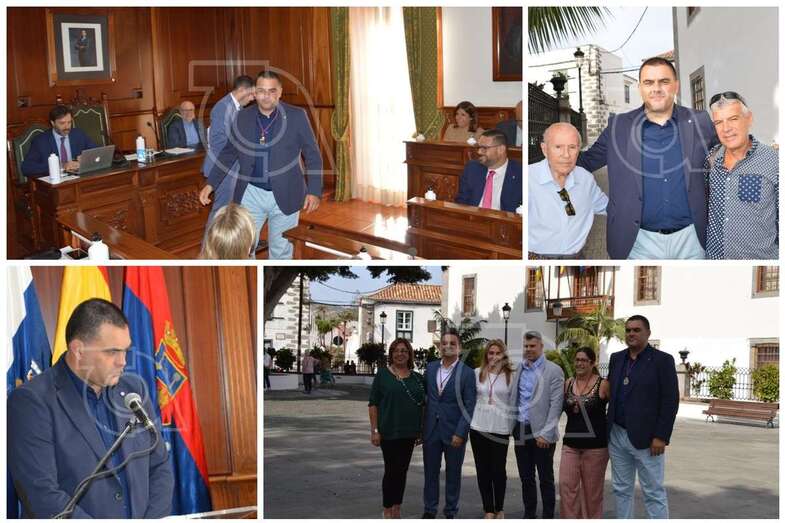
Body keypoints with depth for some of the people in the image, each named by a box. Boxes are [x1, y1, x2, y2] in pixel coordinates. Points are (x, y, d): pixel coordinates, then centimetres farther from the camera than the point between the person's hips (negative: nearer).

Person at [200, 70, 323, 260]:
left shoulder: (297, 116, -6)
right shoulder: (243, 117, 2)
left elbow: (313, 156, -3)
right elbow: (228, 153, 12)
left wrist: (314, 191, -12)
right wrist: (210, 184, 4)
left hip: (285, 196, -2)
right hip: (251, 194, 2)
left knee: (281, 251, 10)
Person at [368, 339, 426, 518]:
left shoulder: (417, 378, 8)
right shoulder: (383, 374, -3)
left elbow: (422, 405, 13)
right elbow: (373, 404, -4)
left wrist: (421, 430, 8)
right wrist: (374, 430, -9)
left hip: (409, 432, 4)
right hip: (389, 432, -4)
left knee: (402, 470, 9)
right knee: (391, 470, -1)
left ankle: (397, 510, 19)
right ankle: (387, 511, 11)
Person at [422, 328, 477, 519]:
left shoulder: (467, 373, -7)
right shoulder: (430, 368, 6)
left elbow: (469, 406, -10)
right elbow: (425, 397, 10)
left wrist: (460, 433, -15)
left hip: (454, 432, -3)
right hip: (431, 430, 3)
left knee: (453, 474, 8)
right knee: (430, 472, 10)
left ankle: (451, 512, 20)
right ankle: (429, 510, 22)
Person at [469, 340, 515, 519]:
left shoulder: (511, 375, -1)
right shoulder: (477, 373, 4)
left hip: (501, 429, -2)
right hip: (479, 428, 2)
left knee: (498, 470, 3)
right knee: (483, 470, 6)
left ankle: (499, 509, 21)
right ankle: (488, 510, 15)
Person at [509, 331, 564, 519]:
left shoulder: (553, 371, -7)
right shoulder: (519, 369, 10)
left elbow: (555, 405, -11)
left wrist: (545, 433, -16)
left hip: (541, 433, -5)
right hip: (520, 431, 5)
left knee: (546, 479, 3)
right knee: (526, 478, 12)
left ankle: (548, 517, 11)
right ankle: (529, 515, 21)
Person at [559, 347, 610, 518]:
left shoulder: (603, 385, -7)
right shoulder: (568, 384, 6)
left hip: (595, 445, -4)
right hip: (571, 443, 4)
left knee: (592, 490, 5)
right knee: (566, 486, -4)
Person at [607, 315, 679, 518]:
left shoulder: (662, 360, -7)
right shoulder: (616, 359, 11)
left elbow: (670, 401, -10)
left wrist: (661, 437, -15)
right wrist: (607, 429, 8)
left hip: (646, 438, -6)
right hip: (617, 435, 6)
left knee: (654, 493, -1)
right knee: (622, 490, 13)